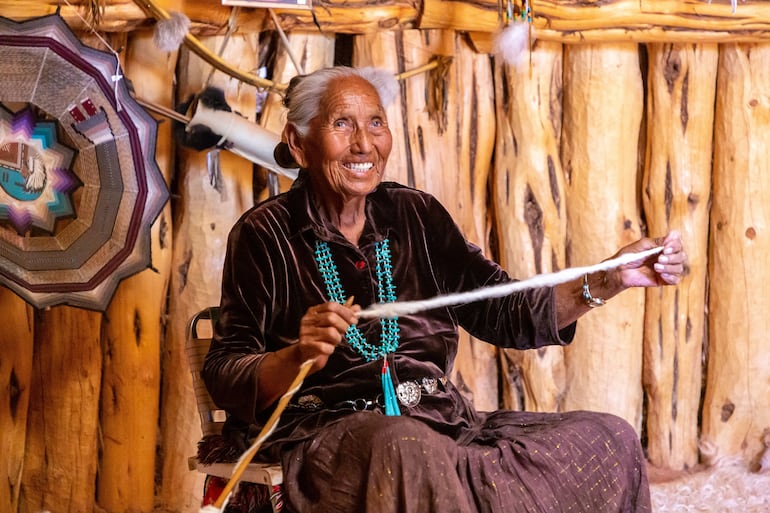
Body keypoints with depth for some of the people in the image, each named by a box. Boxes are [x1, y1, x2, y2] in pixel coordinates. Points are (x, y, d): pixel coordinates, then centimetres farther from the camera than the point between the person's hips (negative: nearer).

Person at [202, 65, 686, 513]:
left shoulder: (415, 214, 13)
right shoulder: (265, 234, 1)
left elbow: (504, 313, 9)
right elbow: (224, 377, -3)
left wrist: (609, 280, -3)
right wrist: (298, 358, -23)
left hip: (440, 421, 5)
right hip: (327, 433, -5)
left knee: (610, 438, -11)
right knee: (407, 448, -39)